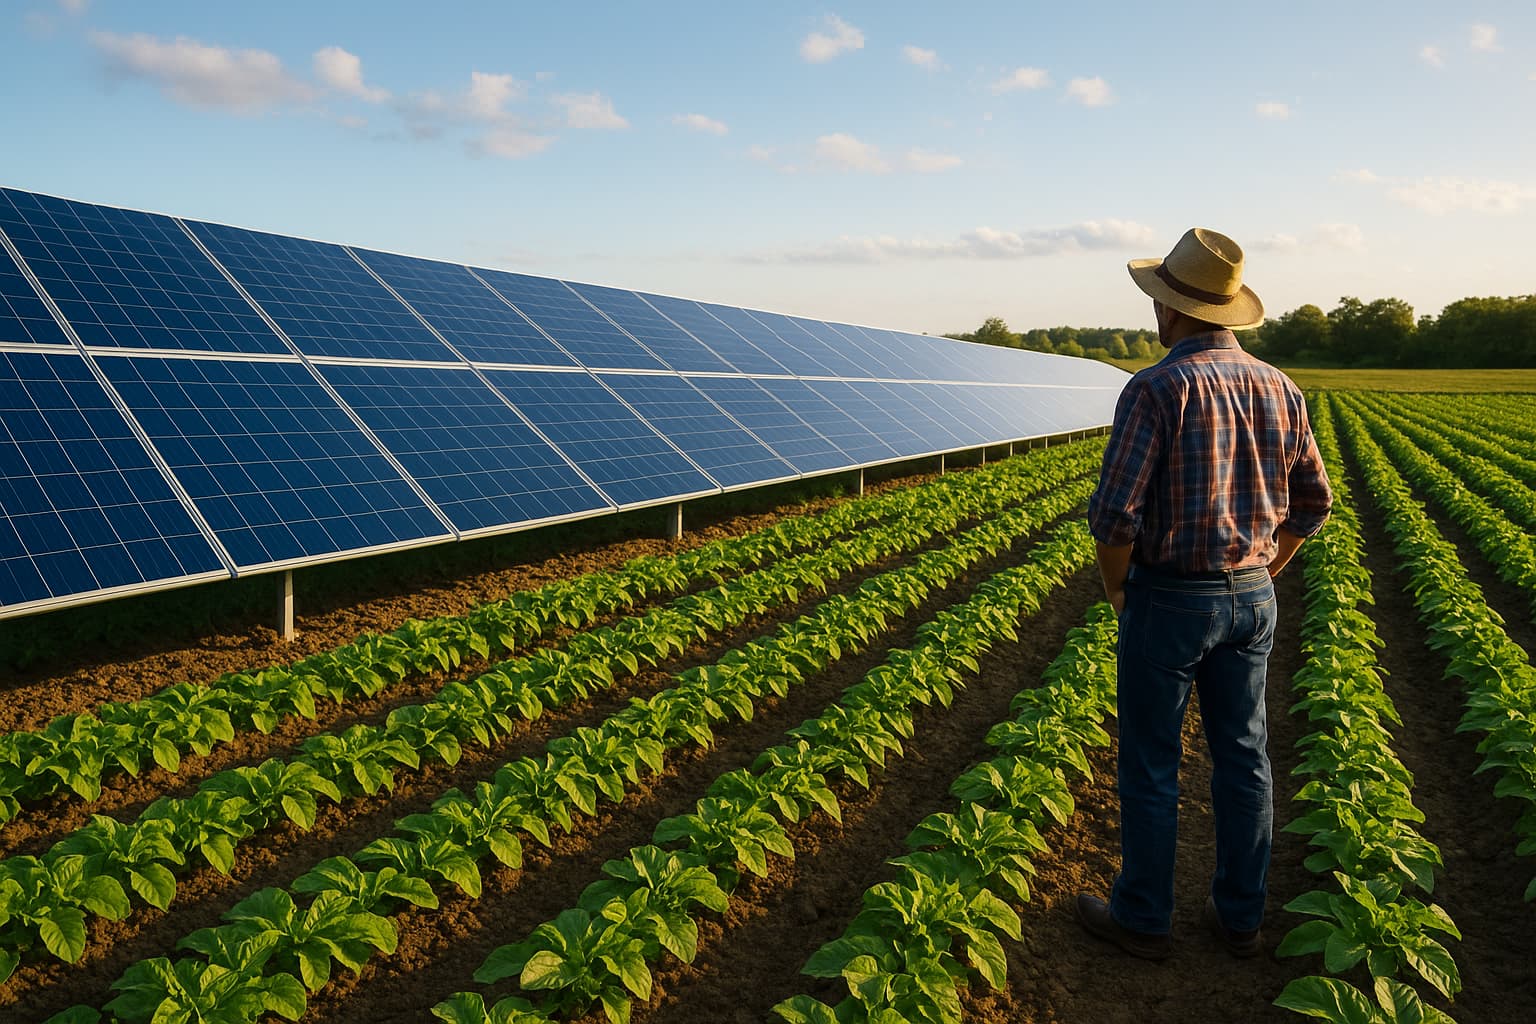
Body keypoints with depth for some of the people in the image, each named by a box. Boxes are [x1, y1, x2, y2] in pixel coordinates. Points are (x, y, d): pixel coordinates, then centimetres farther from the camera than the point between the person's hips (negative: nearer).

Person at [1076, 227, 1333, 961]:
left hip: (1168, 599, -6)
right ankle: (1240, 915, 28)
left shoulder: (1156, 389, -18)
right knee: (1243, 757, 15)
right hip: (1251, 598, 6)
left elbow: (1114, 513, -22)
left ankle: (1142, 916, 22)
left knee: (1150, 764, 8)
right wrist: (1260, 576, 18)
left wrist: (1115, 589, -5)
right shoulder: (1280, 390, 3)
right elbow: (1313, 503, 10)